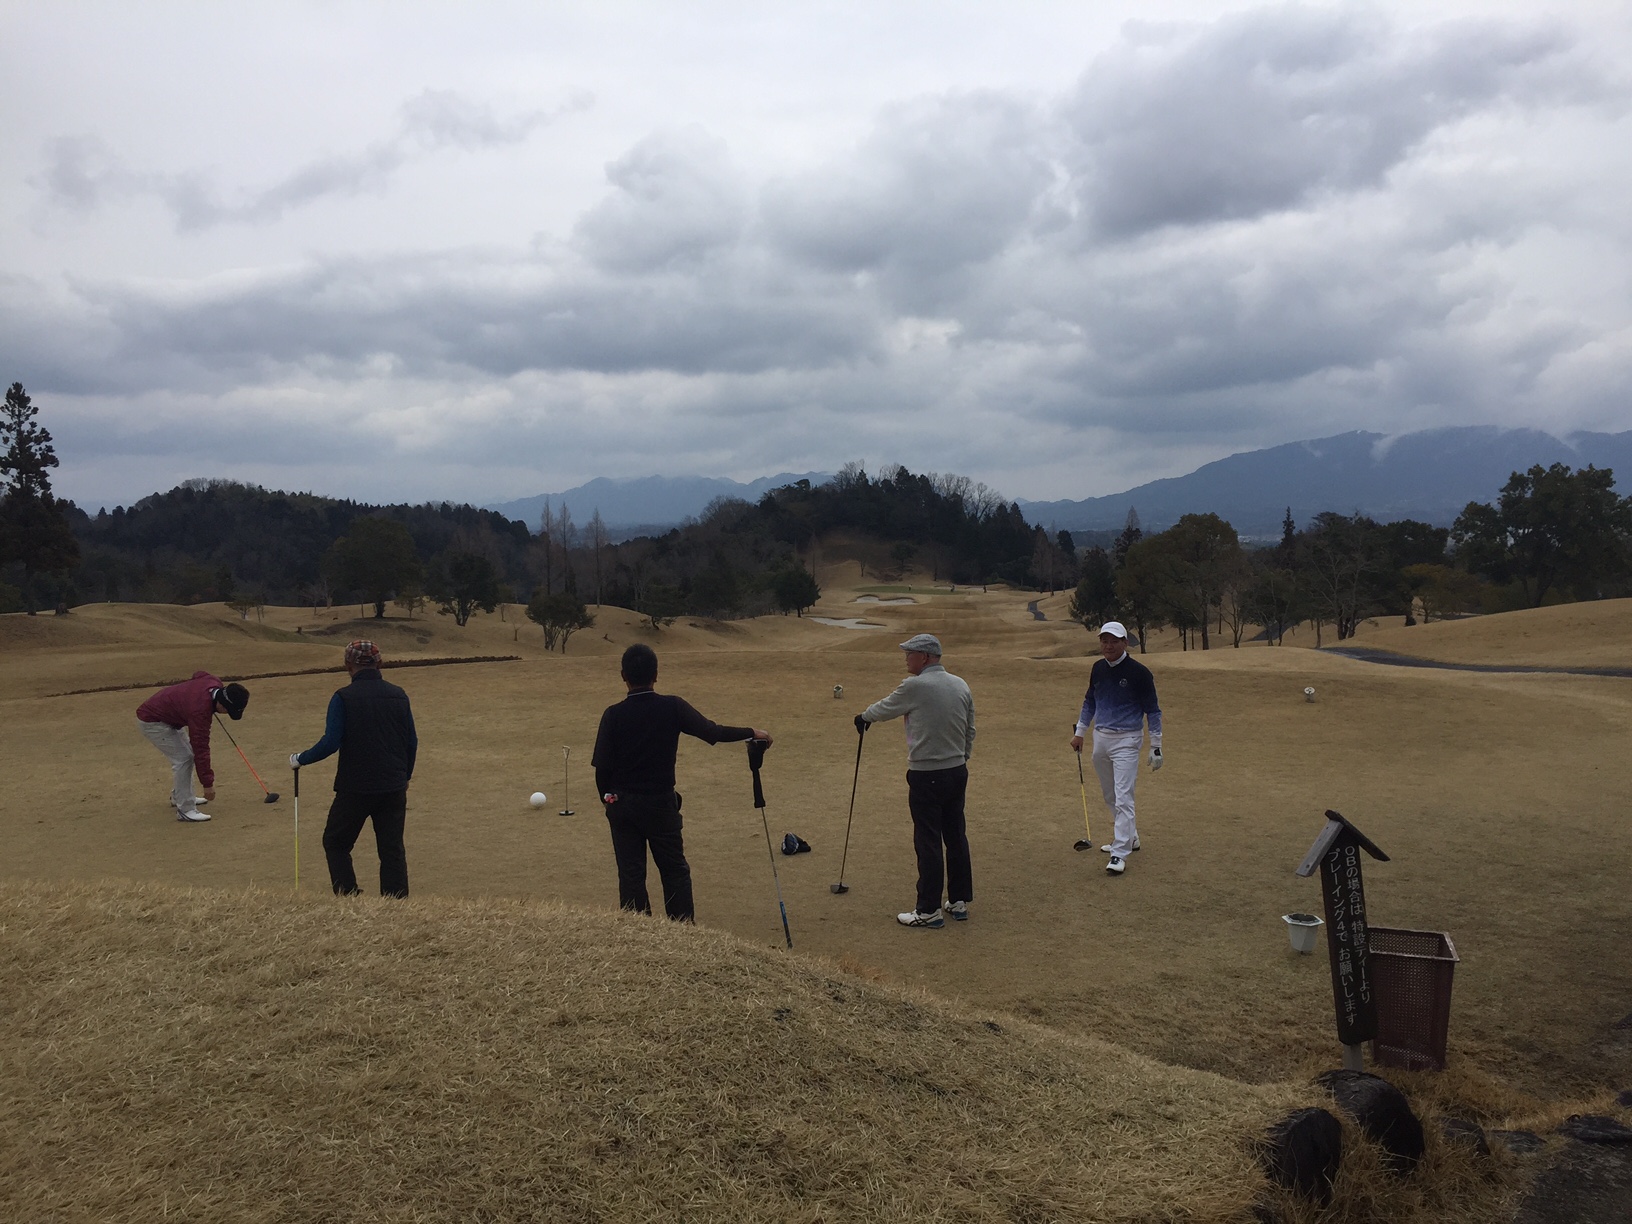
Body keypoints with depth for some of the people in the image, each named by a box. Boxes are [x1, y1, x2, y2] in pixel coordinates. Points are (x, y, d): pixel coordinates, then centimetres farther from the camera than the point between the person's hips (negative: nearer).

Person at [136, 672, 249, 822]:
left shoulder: (215, 684, -14)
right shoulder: (200, 710, -36)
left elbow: (198, 675, 12)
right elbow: (201, 749, -31)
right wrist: (207, 784, -26)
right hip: (152, 721, -10)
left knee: (188, 752, 16)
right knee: (183, 758, -14)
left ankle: (179, 796, 31)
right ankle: (185, 810, -9)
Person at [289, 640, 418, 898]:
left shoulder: (343, 697, -9)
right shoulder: (398, 695, 4)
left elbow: (330, 743, -15)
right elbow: (412, 742, 9)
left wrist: (300, 759, 2)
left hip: (355, 788, -3)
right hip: (394, 789, 4)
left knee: (335, 843, 15)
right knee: (393, 850, 9)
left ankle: (349, 898, 7)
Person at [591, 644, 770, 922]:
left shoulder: (613, 715, -9)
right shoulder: (672, 707, -10)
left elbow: (602, 767, -8)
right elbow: (712, 732, -8)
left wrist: (609, 800, 8)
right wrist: (752, 733, 5)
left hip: (622, 805, 0)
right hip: (660, 802, 0)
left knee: (631, 875, 8)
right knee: (675, 871, 12)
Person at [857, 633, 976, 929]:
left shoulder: (915, 686, -14)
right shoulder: (961, 686, 6)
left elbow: (885, 708, 2)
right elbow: (970, 731, 13)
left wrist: (864, 716, 22)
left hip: (926, 776, -7)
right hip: (957, 772, 7)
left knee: (929, 843, -2)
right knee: (956, 836, 14)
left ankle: (929, 910, 4)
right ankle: (959, 901, 22)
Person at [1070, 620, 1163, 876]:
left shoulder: (1139, 672, -11)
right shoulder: (1098, 668, 5)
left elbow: (1152, 711, -6)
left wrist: (1156, 747, -7)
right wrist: (1079, 732, 17)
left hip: (1126, 741, -6)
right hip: (1100, 738, 7)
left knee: (1123, 798, -10)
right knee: (1110, 796, 16)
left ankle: (1120, 853, -11)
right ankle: (1129, 838, 34)